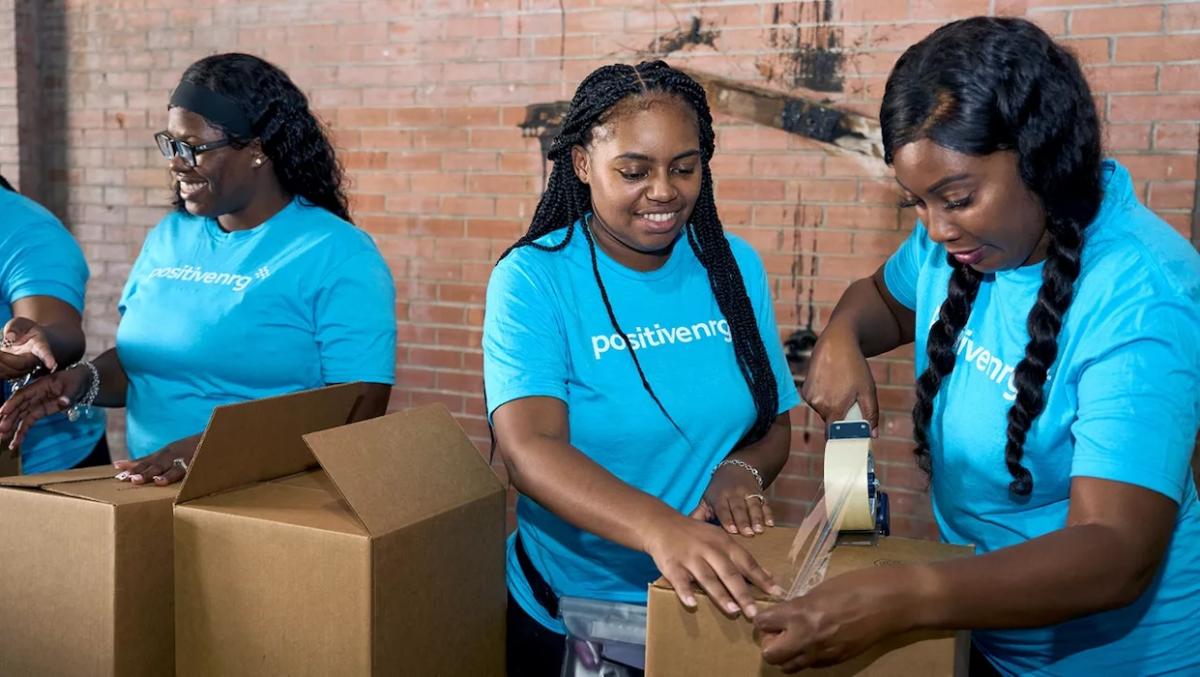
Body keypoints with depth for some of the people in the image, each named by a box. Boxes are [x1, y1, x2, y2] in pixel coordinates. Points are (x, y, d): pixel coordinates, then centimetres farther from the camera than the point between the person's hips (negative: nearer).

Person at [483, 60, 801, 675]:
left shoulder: (734, 266, -2)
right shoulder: (532, 279, -15)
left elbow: (775, 423, 4)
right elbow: (529, 449, -27)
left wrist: (739, 471, -19)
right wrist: (660, 528, -43)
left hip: (719, 605, 4)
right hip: (564, 616, -3)